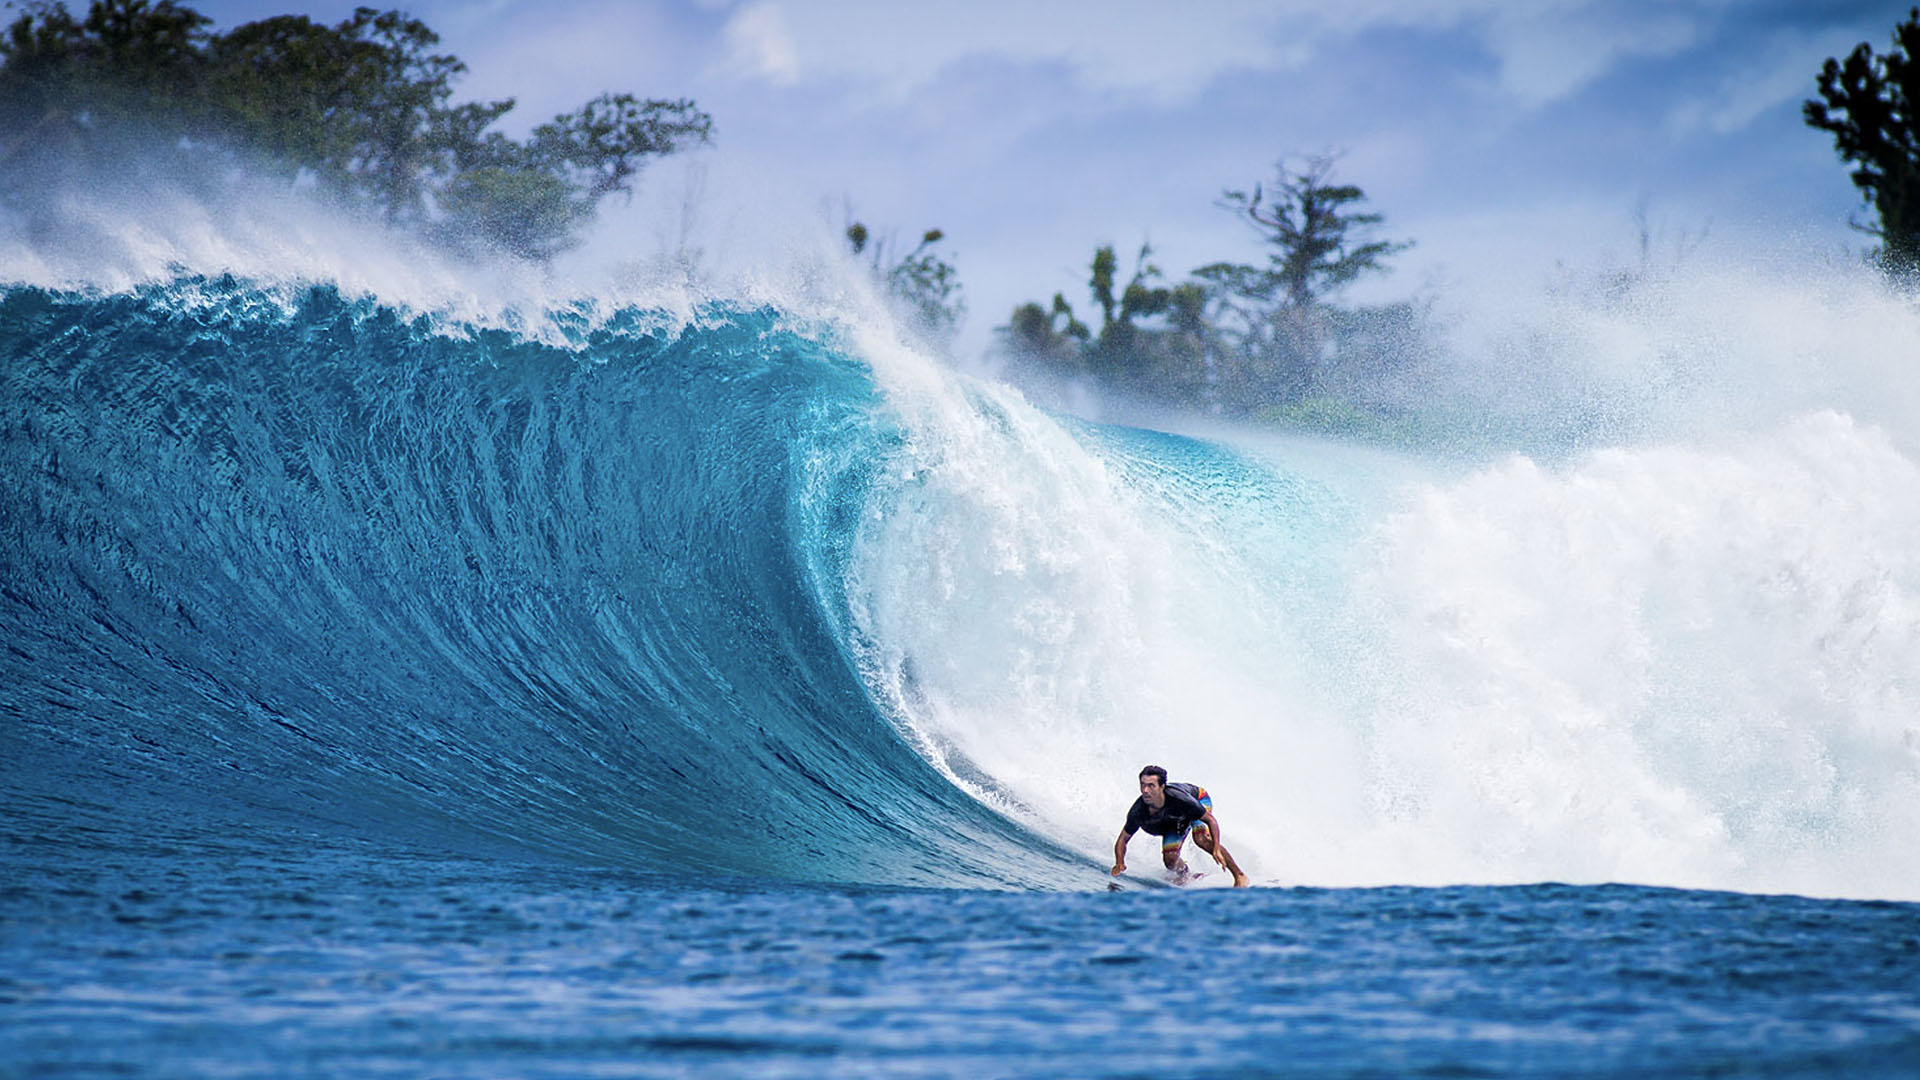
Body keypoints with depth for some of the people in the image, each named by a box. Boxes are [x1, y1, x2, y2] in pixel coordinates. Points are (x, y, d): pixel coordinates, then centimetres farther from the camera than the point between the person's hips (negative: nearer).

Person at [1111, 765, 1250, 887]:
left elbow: (1211, 820, -32)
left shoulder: (1178, 798, -42)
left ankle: (1239, 877, -20)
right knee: (1170, 858, -13)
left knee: (1201, 839, -31)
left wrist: (1216, 849, -45)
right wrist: (1119, 863, -35)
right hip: (1175, 821, 4)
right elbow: (1123, 839, -17)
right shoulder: (1137, 812, -33)